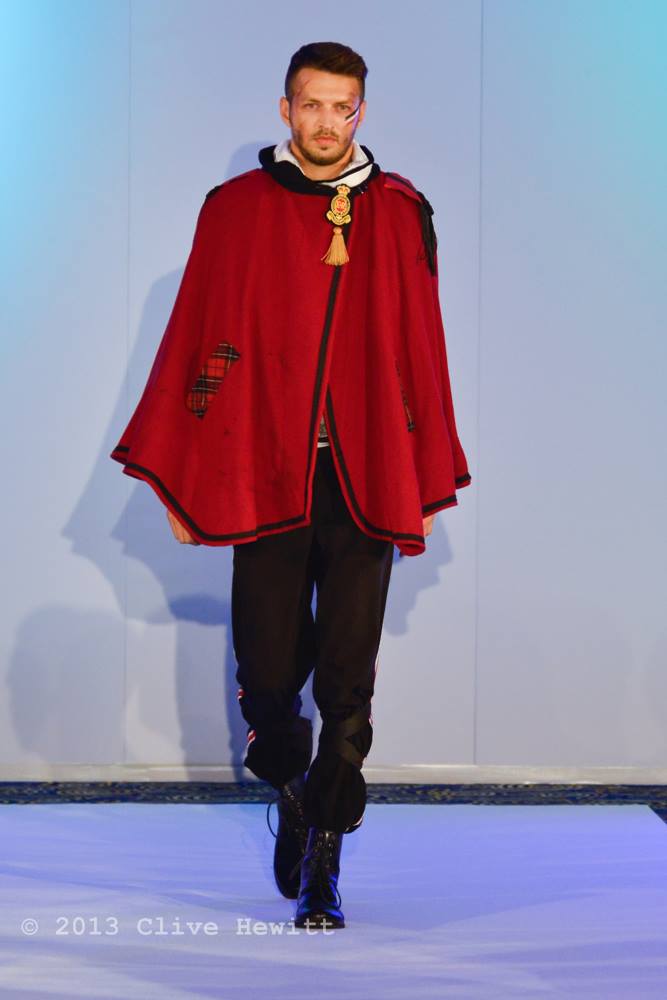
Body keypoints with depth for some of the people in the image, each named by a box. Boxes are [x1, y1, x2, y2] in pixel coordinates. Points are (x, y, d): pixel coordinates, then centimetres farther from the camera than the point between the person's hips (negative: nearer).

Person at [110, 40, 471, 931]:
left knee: (347, 677, -2)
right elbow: (194, 344, 5)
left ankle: (322, 869, 7)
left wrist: (430, 485, 7)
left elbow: (422, 352, 9)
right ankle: (292, 792, 34)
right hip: (265, 479, 0)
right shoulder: (235, 210, 5)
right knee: (269, 672, 2)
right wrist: (176, 476, 2)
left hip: (366, 481, 0)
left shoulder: (400, 214, 7)